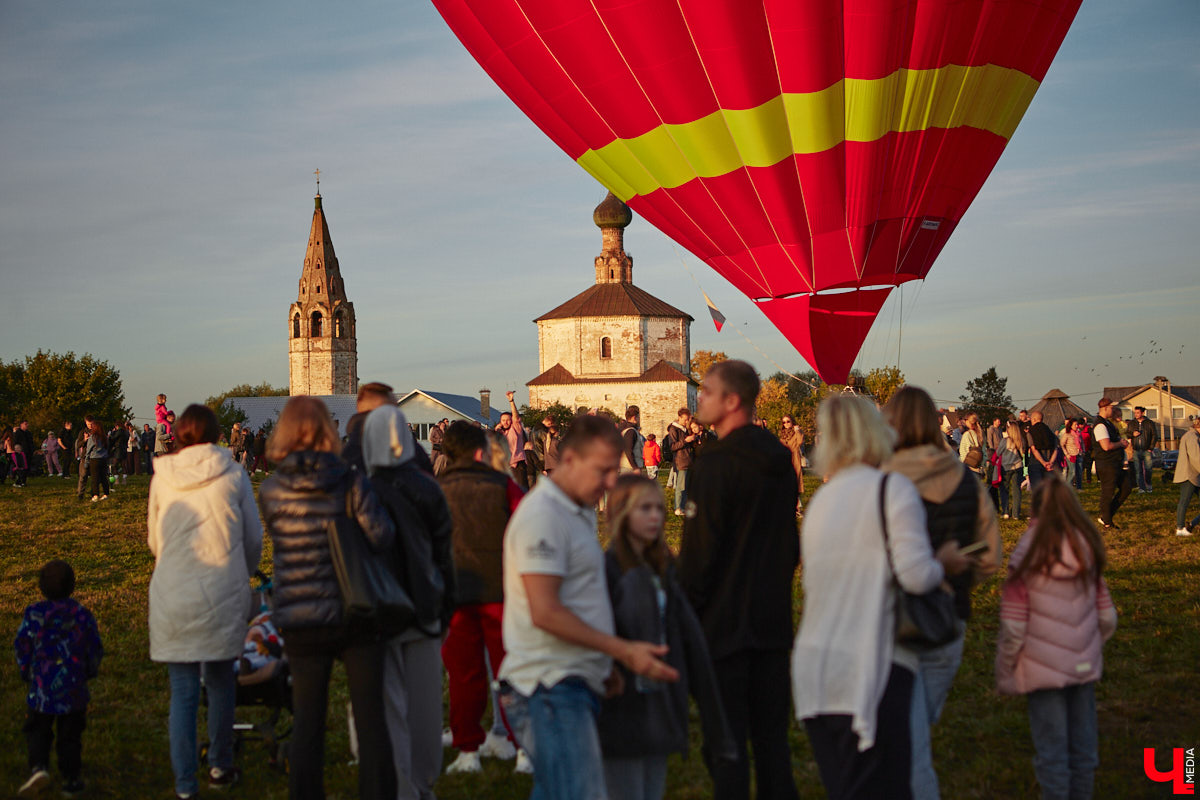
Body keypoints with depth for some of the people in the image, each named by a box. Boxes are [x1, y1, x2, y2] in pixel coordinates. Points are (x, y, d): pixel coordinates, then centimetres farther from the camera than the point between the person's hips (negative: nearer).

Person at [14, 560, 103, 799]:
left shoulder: (34, 613, -6)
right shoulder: (83, 615, -1)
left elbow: (22, 646, -2)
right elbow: (95, 650, 4)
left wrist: (26, 673, 14)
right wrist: (89, 672, 22)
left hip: (42, 689, -1)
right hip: (75, 689, 1)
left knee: (37, 731, 13)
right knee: (70, 735, 13)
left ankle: (39, 768, -10)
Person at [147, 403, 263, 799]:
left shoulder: (162, 477, 2)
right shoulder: (233, 476, -2)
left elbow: (154, 539, 13)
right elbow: (254, 538, 6)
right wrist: (241, 575, 25)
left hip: (171, 594, 1)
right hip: (222, 595, -1)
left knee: (182, 690, 5)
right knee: (220, 681, 16)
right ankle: (220, 767, 28)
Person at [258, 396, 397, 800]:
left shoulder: (270, 490, -5)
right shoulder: (350, 482, -11)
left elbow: (278, 538, 8)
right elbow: (382, 537, -16)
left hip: (300, 622, 1)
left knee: (307, 718, 11)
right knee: (371, 717, 7)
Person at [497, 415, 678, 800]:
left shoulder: (580, 513, 19)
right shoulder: (542, 515, -14)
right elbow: (545, 612, -20)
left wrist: (605, 666, 16)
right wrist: (624, 651, -18)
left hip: (574, 683, 10)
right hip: (550, 685, -10)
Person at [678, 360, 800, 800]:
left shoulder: (715, 464, -16)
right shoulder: (780, 460, 8)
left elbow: (699, 550, -17)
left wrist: (684, 610, -8)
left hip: (724, 619, -7)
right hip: (774, 617, 7)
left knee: (726, 735, -1)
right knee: (771, 731, 14)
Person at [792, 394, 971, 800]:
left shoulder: (819, 499, 12)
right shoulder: (891, 488, -7)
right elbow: (916, 575, -17)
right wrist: (944, 563, 4)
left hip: (814, 671, 6)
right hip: (870, 670, -6)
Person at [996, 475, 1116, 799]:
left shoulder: (1027, 559, -12)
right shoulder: (1089, 553, 1)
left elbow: (1013, 628, -12)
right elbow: (1106, 617, 6)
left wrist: (1004, 672, -1)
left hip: (1043, 669, -4)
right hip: (1084, 664, 4)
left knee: (1051, 751, 5)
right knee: (1083, 745, 15)